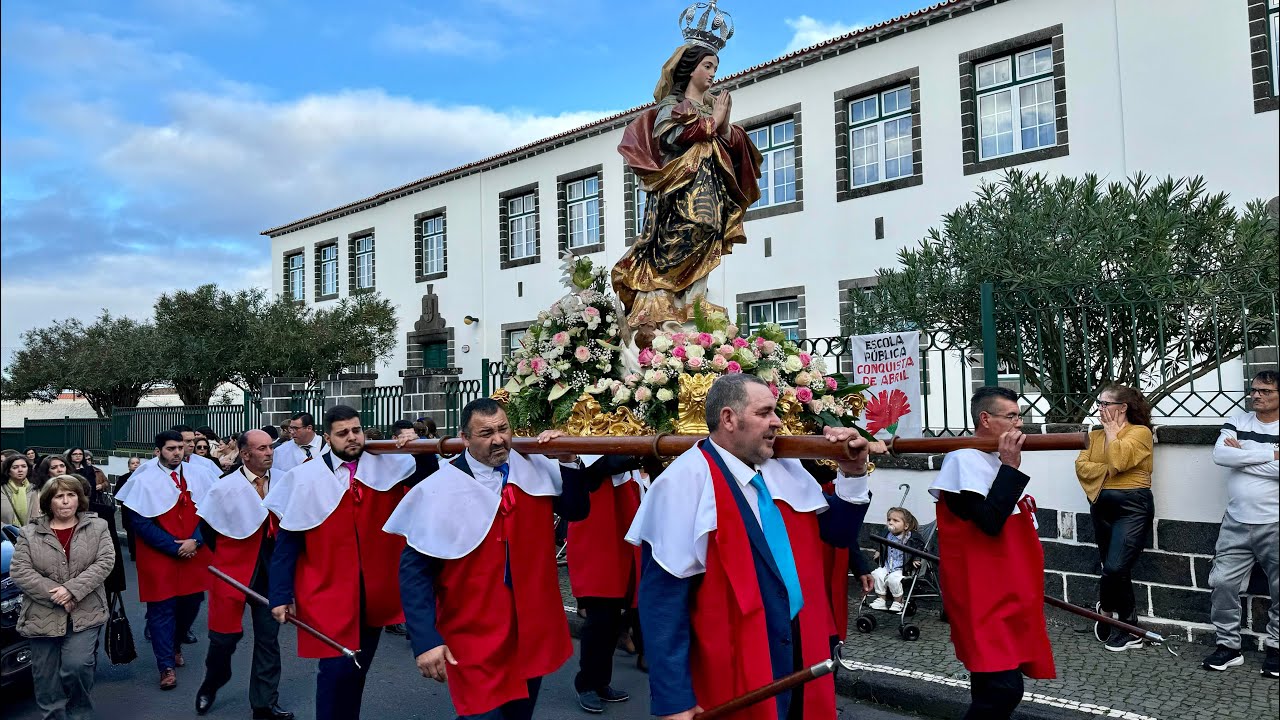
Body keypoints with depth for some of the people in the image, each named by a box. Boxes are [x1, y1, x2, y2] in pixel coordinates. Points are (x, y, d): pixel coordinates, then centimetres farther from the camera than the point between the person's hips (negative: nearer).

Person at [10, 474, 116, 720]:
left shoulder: (97, 527, 4)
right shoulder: (30, 533, 4)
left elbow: (104, 562, -6)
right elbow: (19, 571, -3)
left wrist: (72, 590, -17)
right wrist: (55, 594, -13)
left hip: (84, 614, -1)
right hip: (43, 617, 2)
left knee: (76, 665, -14)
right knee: (47, 677, 7)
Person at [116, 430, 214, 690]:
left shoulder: (196, 476, 3)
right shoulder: (144, 480, -9)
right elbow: (139, 521, -11)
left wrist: (195, 541, -10)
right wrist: (174, 547, -13)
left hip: (194, 554, 4)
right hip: (158, 558, -4)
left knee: (192, 602, 11)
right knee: (162, 609, 0)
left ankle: (175, 645, 38)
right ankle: (166, 666, 11)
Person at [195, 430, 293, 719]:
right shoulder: (226, 486, -11)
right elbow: (207, 527, 0)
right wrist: (225, 556, 6)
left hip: (270, 571, 2)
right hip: (234, 569, -2)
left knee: (268, 636, 7)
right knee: (226, 634, 9)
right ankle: (209, 688, 38)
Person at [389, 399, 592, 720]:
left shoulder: (536, 470, -3)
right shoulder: (441, 489, -16)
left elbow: (576, 511, 5)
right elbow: (414, 570, -14)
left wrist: (568, 460, -11)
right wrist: (426, 640, -22)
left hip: (532, 630, 5)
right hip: (475, 637, -5)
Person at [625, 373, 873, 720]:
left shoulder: (786, 469, 5)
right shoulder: (686, 481, -18)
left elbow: (839, 533, 13)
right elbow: (662, 597, -19)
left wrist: (853, 474, -4)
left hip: (802, 654, 7)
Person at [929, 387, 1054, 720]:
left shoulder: (996, 460, 15)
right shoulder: (965, 458, -15)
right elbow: (990, 521, -25)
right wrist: (1010, 466, -20)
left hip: (1006, 593, 10)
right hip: (984, 598, -10)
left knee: (993, 685, 15)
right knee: (1003, 688, -16)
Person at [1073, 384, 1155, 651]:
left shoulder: (1140, 432, -4)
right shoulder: (1095, 435, 14)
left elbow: (1118, 460, -20)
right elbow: (1081, 467, 2)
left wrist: (1111, 430, -8)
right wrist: (1107, 470, -14)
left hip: (1132, 506, -6)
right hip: (1101, 506, 6)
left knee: (1115, 568, -14)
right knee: (1115, 570, 9)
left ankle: (1107, 611, 10)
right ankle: (1128, 628, 20)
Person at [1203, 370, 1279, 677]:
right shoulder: (1237, 423, 6)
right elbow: (1220, 455, -11)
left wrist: (1242, 456, -12)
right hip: (1236, 524, 3)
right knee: (1222, 583, 1)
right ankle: (1228, 646, 13)